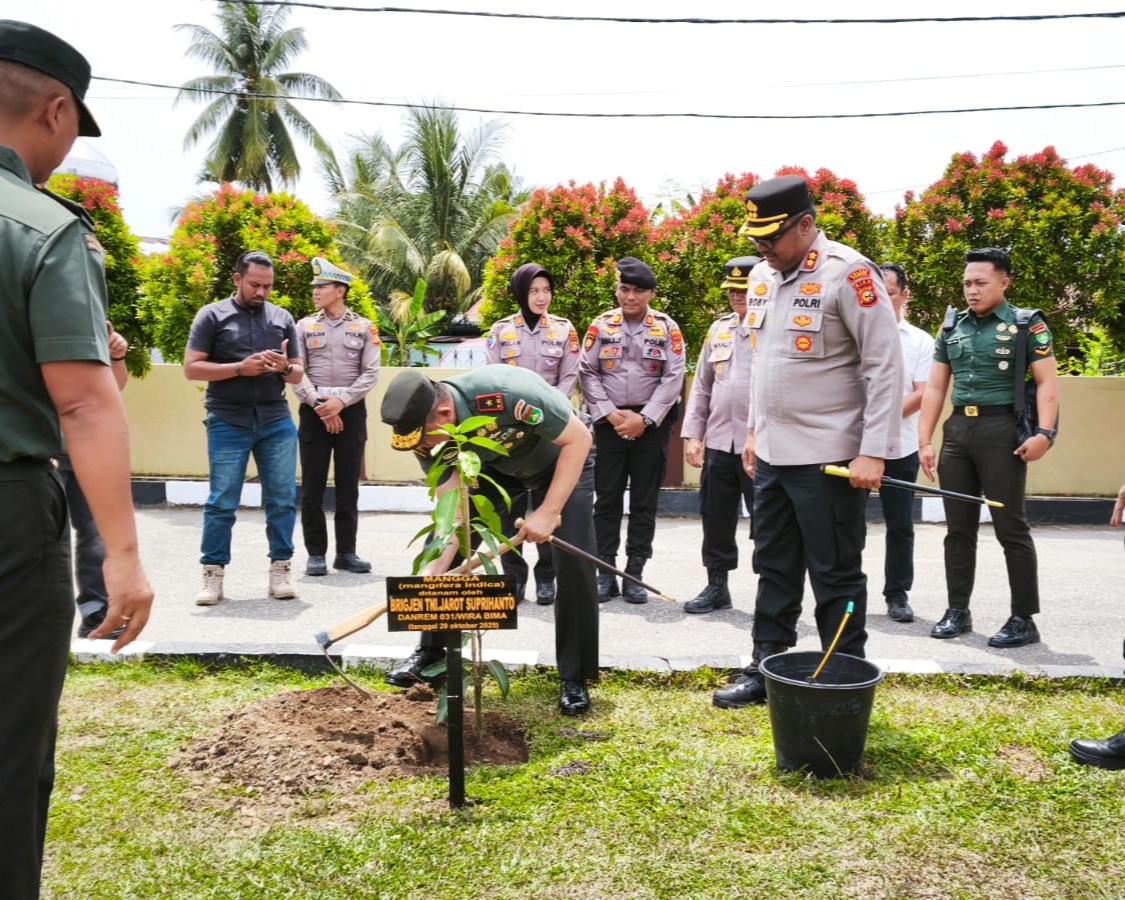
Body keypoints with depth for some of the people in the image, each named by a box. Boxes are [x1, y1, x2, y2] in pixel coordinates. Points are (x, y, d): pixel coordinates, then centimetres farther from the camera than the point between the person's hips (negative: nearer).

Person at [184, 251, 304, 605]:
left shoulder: (282, 318, 12)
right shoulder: (212, 315, 2)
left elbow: (298, 374, 15)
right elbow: (191, 368, -3)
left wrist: (285, 367, -9)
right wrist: (240, 368, -15)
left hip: (277, 421, 3)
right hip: (228, 423, -3)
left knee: (283, 499, 3)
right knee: (221, 503, 0)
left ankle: (280, 570, 12)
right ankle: (213, 574, 8)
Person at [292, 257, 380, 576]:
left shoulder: (363, 327, 6)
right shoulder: (304, 326, 9)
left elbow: (371, 373, -1)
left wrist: (341, 401, -12)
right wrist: (318, 404, -12)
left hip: (350, 411, 0)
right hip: (314, 411, 1)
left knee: (348, 486, 4)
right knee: (312, 486, 0)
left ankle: (346, 552, 13)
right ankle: (316, 553, 8)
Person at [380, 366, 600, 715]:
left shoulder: (507, 392, -42)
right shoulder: (426, 431, -23)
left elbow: (579, 438, -31)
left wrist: (548, 512, -32)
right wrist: (432, 573, -31)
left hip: (563, 460, -5)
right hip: (496, 466, 5)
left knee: (573, 563, -16)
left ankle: (575, 678, 0)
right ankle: (431, 650, 12)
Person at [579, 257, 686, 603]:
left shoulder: (667, 328, 1)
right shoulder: (601, 326, 4)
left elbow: (673, 379, -3)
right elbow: (587, 373, 1)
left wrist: (644, 419, -11)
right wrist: (610, 414, -9)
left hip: (651, 425, 0)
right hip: (609, 423, 1)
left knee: (644, 501, 4)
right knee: (607, 499, 4)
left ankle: (635, 574, 12)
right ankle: (605, 572, 12)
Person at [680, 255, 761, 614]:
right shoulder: (719, 328, 13)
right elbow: (701, 386, 16)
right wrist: (693, 434, 9)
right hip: (718, 441, 6)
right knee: (716, 520, 12)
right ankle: (716, 586, 25)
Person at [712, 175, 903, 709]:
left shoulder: (848, 273, -14)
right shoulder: (762, 276, 9)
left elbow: (886, 366, -15)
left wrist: (874, 451, -19)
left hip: (830, 458, -7)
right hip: (771, 454, 7)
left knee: (836, 576, 4)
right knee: (774, 569, 16)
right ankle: (766, 668, 28)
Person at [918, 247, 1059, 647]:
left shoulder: (1026, 324, -1)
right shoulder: (951, 328, 13)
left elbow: (1047, 382, -6)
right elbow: (935, 387, 13)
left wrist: (1044, 432, -20)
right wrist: (925, 440, 6)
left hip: (1001, 431, -5)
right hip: (957, 430, 5)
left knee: (1011, 528, -1)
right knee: (958, 527, 9)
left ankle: (1024, 618, 8)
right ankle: (958, 611, 18)